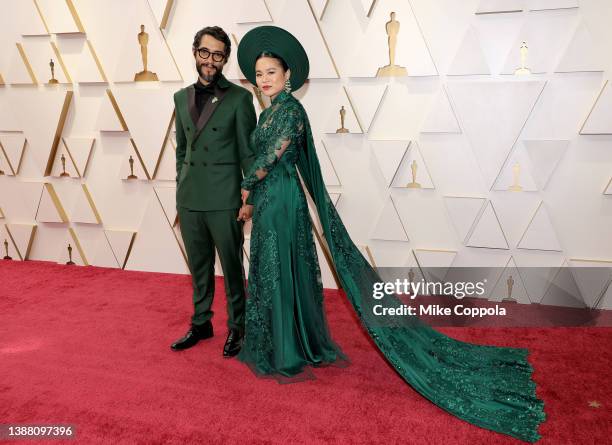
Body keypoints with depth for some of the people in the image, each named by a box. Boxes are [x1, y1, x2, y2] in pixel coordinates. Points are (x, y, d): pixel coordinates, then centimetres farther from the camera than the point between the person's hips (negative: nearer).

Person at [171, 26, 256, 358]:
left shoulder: (239, 98, -5)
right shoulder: (182, 97, 11)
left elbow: (248, 152, -5)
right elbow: (181, 149, 17)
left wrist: (250, 199, -8)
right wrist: (181, 188, 14)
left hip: (224, 200, -5)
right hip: (189, 199, 5)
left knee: (232, 266, 6)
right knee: (198, 267, 16)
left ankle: (236, 328, 23)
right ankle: (201, 323, 32)